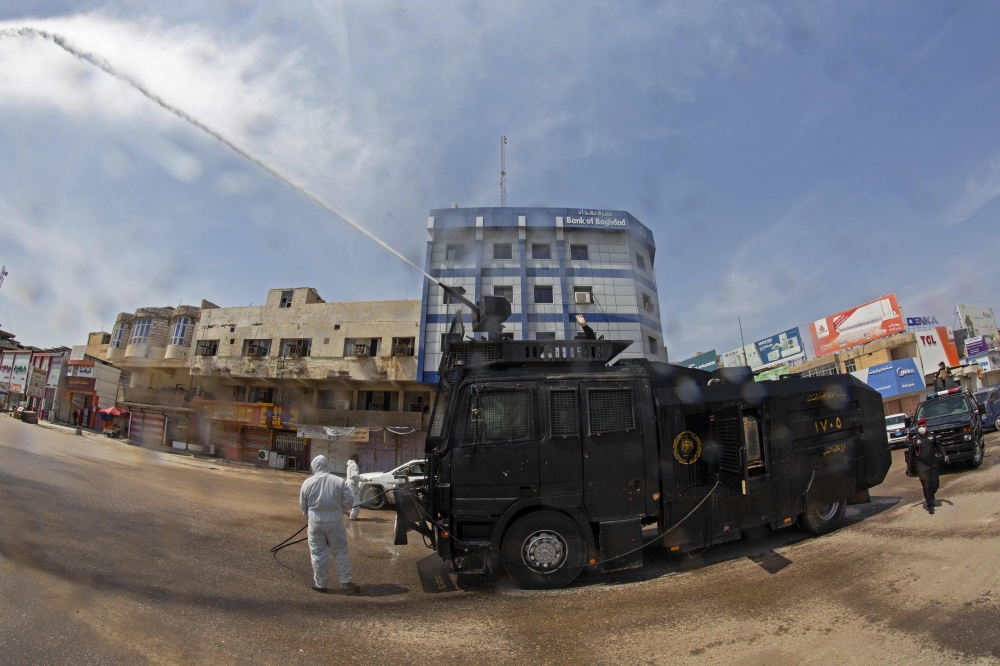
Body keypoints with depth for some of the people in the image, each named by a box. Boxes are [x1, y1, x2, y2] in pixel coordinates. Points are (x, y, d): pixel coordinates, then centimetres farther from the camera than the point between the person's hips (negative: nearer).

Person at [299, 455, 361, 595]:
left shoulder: (308, 482, -3)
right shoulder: (339, 481, -6)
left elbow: (302, 505, 5)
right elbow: (349, 501, -6)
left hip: (315, 522, 0)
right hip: (335, 522, 0)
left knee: (318, 553, 12)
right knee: (341, 552, 10)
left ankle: (320, 584, 20)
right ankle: (346, 582, 14)